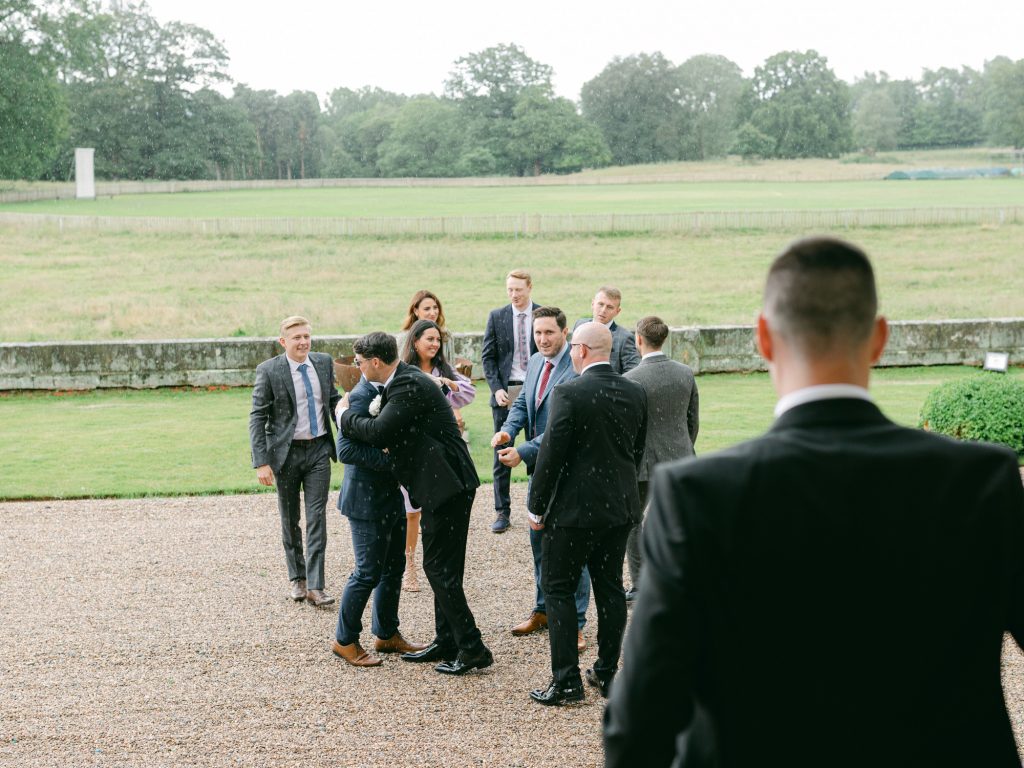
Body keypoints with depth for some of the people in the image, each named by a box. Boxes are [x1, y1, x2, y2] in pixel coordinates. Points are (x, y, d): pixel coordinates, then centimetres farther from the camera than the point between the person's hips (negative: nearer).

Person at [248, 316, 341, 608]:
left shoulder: (324, 362, 2)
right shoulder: (268, 371, -11)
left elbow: (333, 399, 15)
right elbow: (257, 417, -10)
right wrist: (261, 462, -17)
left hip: (319, 449, 2)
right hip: (287, 452, -2)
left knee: (317, 517, -3)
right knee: (290, 519, 11)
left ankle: (315, 586, -2)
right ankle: (297, 578, 27)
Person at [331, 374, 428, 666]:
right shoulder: (362, 396, -20)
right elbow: (346, 450, -26)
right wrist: (390, 459, -25)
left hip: (391, 497, 9)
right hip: (367, 501, -9)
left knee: (393, 568, 16)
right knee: (368, 573, -1)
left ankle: (387, 634, 29)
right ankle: (345, 640, 14)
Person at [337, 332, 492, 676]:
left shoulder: (410, 385, -19)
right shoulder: (401, 380, 13)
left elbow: (378, 431, -24)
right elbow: (386, 431, 20)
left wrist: (344, 415, -8)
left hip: (447, 485, -11)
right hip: (440, 484, 11)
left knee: (439, 567, -6)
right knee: (441, 566, 16)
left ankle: (472, 648, -1)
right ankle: (446, 642, 25)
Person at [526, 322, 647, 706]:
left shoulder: (568, 393, -16)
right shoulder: (635, 393, 3)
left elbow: (551, 455, -15)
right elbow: (637, 450, 12)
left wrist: (537, 508, -5)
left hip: (574, 508, -6)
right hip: (620, 506, 6)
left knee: (557, 588, 4)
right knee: (610, 588, 14)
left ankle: (566, 681, 3)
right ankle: (607, 673, 21)